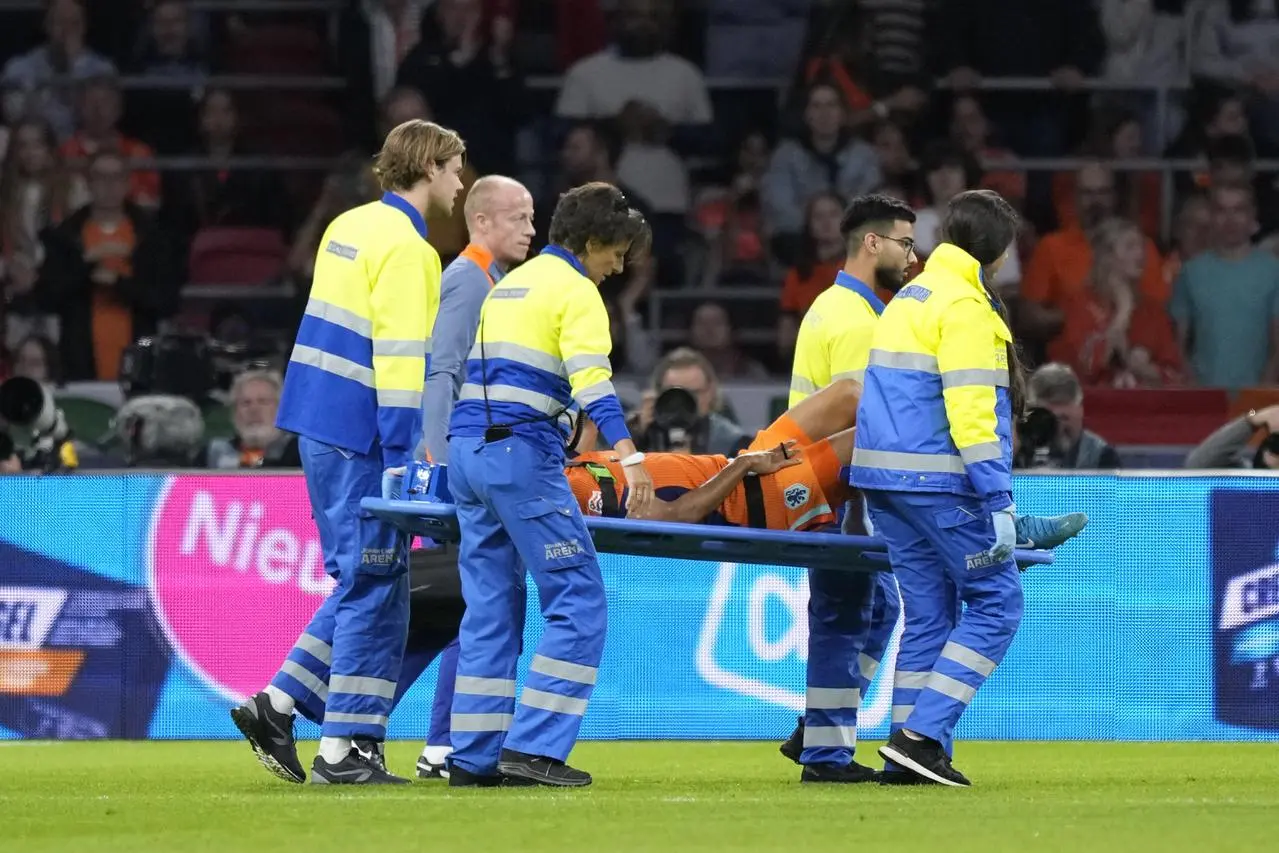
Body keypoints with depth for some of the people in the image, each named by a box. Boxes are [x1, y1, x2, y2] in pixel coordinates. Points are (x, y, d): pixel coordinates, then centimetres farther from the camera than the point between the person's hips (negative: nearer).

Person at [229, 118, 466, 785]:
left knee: (364, 583, 16)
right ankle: (340, 750, -3)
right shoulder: (405, 248, -14)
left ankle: (276, 706, 10)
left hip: (319, 424, 9)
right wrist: (403, 457, -19)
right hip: (358, 436, -9)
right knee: (374, 589, -4)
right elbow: (402, 359, -19)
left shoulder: (349, 227, 15)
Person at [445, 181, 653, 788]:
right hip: (521, 452, -9)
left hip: (466, 449, 9)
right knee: (579, 600, -6)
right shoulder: (575, 292, -3)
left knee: (491, 605, 9)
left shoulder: (509, 284, 24)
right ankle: (533, 748, -14)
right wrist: (630, 457, -26)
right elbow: (591, 380, -17)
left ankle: (474, 757, 5)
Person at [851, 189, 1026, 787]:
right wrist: (999, 502, -20)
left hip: (884, 475, 9)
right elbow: (970, 411, -18)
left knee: (928, 613, 11)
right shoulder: (963, 306, -10)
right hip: (939, 482, -9)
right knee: (996, 603, -4)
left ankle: (910, 753, 7)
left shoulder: (908, 299, 19)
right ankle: (924, 734, -12)